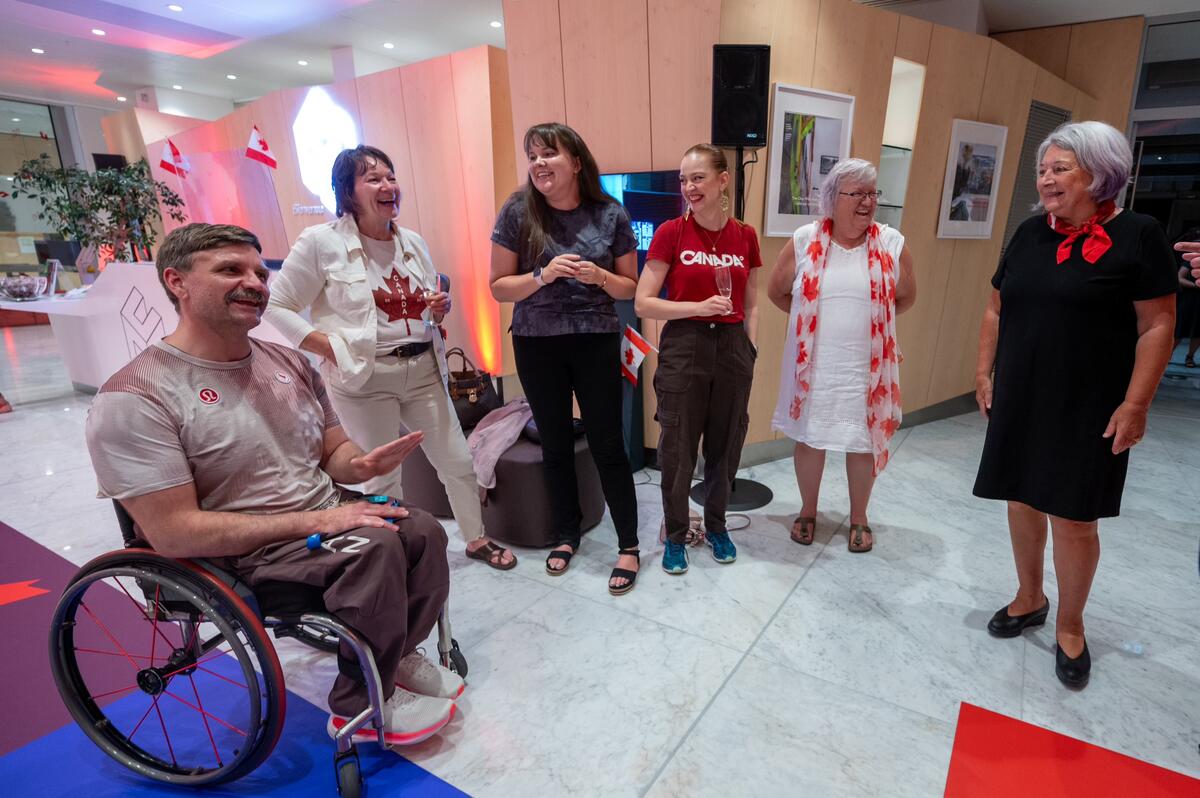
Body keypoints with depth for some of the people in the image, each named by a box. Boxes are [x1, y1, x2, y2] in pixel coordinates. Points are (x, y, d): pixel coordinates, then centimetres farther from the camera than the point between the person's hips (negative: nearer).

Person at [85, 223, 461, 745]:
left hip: (326, 517, 6)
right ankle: (360, 708, -6)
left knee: (423, 531, -16)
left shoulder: (289, 362, 5)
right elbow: (174, 533, -20)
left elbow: (334, 451, 10)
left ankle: (397, 655, 10)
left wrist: (361, 465, -16)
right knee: (375, 548, -28)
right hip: (241, 554, -6)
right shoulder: (134, 398, -16)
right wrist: (315, 520, -25)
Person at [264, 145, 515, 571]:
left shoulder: (413, 241, 9)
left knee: (458, 462, 12)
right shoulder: (321, 241, -8)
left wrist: (441, 309, -2)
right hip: (364, 378, -5)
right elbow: (277, 307, -6)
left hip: (423, 370, 5)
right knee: (382, 479, 6)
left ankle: (476, 539, 34)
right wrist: (334, 348, -15)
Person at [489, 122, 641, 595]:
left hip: (597, 341, -1)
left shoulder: (610, 215, -3)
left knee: (607, 445, 2)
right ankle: (567, 535, 33)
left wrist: (599, 277, -17)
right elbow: (499, 288, -2)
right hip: (536, 344, 1)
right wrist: (543, 275, -19)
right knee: (556, 445, 12)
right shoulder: (518, 212, -4)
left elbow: (630, 287, 4)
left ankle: (628, 545, 18)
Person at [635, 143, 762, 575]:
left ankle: (716, 526, 35)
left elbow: (751, 306, 13)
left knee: (724, 445, 13)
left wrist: (749, 353, 5)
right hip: (683, 348, -3)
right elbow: (643, 303, -8)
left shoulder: (745, 236, 5)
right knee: (677, 450, 5)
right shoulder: (670, 233, -5)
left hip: (732, 348, 3)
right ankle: (675, 535, 26)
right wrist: (699, 306, -18)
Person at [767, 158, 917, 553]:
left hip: (868, 367, 1)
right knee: (810, 439, 11)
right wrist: (811, 320, 6)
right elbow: (776, 290, 7)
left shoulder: (892, 243, -2)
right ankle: (808, 512, 33)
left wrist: (871, 321, 7)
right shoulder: (804, 241, -4)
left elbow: (907, 297, 12)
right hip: (814, 365, 0)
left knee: (864, 442, 11)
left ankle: (858, 518, 33)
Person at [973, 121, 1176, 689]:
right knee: (1022, 499, 13)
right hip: (1019, 399, 5)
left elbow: (1158, 326, -8)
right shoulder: (1030, 233, 7)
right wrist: (984, 372, 8)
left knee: (1072, 516, 2)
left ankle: (1069, 626, 25)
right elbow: (997, 310, 13)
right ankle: (1029, 598, 34)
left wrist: (1135, 403, -13)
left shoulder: (1137, 236, -7)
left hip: (1088, 408, -4)